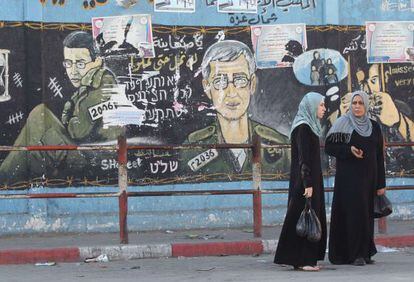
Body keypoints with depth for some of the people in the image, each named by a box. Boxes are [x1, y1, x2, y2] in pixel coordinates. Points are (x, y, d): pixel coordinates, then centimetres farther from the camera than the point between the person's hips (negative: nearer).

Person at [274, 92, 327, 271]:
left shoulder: (309, 127, 16)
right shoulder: (303, 128, -14)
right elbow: (303, 158, -20)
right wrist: (308, 184, -23)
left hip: (311, 180, 10)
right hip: (304, 180, -10)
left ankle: (308, 259, 14)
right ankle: (301, 260, -4)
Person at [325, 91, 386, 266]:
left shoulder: (374, 127, 10)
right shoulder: (342, 123, -1)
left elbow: (379, 157, 10)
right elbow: (329, 147, -4)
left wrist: (381, 184, 5)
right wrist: (349, 150, -21)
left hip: (368, 177, 4)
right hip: (348, 177, -4)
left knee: (366, 214, 5)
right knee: (355, 212, -11)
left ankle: (365, 253, 12)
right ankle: (356, 254, -10)